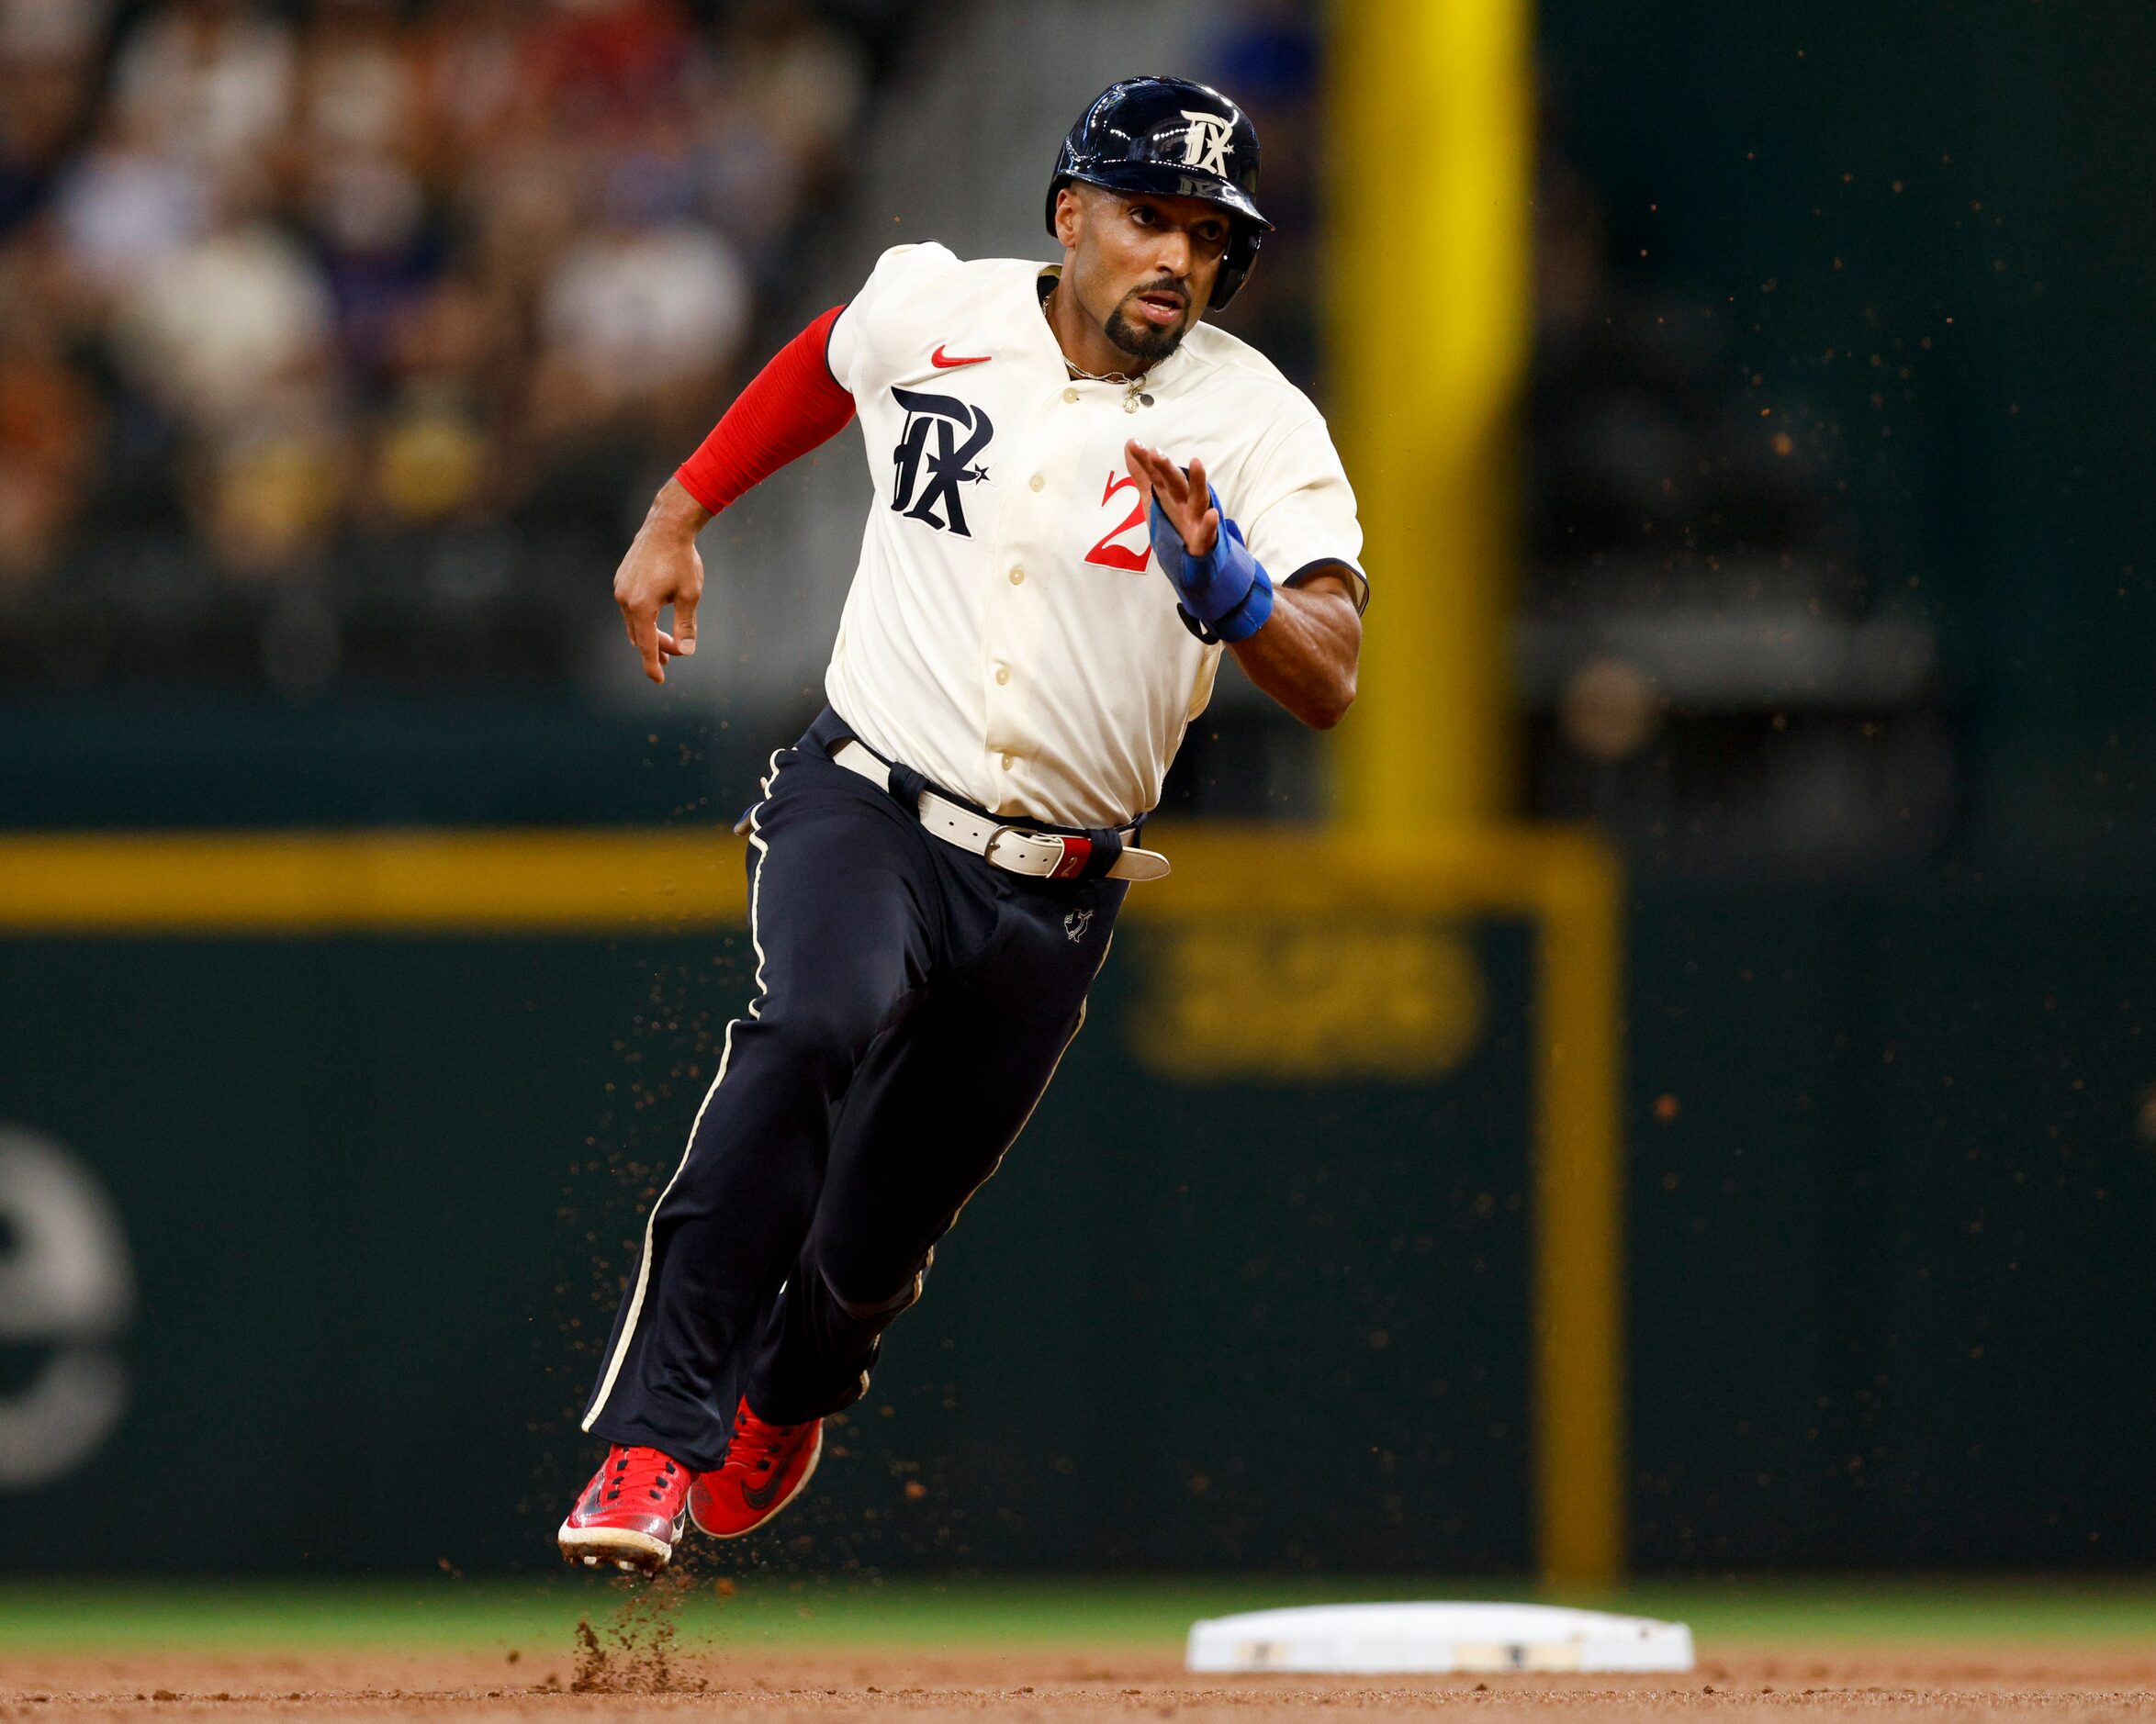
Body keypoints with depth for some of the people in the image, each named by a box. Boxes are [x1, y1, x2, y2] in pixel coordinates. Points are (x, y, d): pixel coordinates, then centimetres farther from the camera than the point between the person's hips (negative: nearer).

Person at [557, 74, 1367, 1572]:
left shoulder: (1258, 427, -9)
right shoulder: (932, 311, -2)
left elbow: (1327, 684, -22)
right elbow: (827, 362, 23)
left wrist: (1224, 585, -40)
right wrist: (681, 512, 22)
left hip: (1052, 898, 1)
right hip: (866, 812, -1)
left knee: (873, 1248, 8)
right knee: (817, 1027, -33)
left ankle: (783, 1406, 47)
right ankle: (650, 1444, -36)